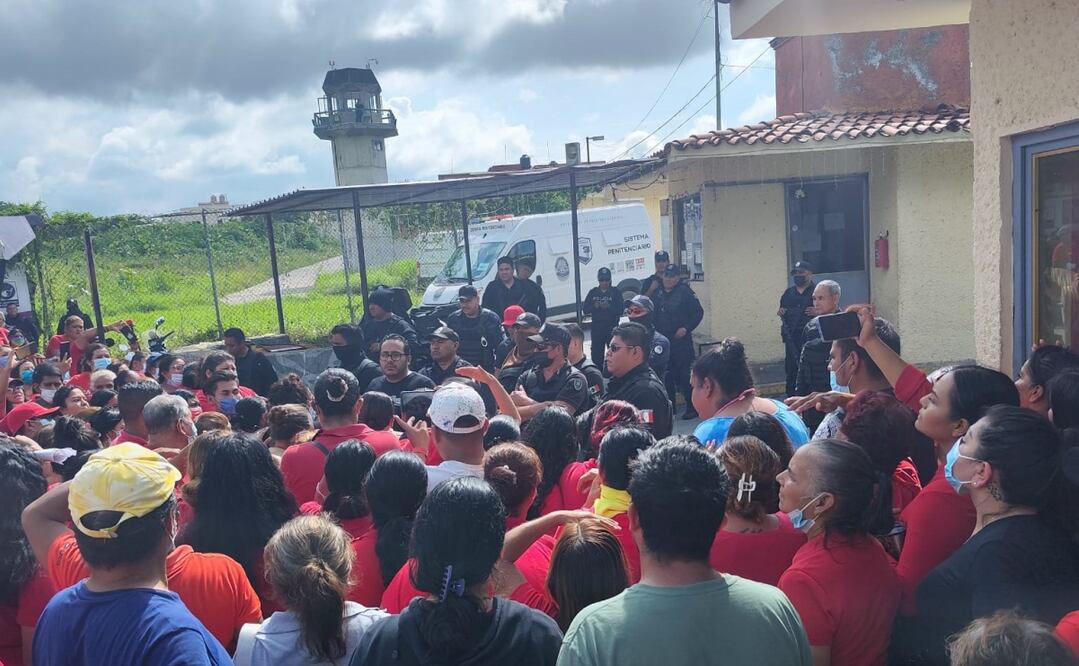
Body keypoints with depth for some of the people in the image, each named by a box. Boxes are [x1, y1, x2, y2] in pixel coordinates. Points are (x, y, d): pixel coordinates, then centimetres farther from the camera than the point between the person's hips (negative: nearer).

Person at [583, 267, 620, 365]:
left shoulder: (616, 293, 2)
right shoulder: (593, 293, 9)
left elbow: (620, 311, -5)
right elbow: (585, 310, 5)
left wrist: (609, 307, -22)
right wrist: (594, 306, -14)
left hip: (612, 327, -2)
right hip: (596, 327, 2)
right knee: (596, 354, 1)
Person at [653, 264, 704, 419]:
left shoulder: (685, 292, -6)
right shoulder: (658, 294, 11)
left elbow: (698, 312, -8)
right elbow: (654, 315, 20)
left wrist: (686, 328, -17)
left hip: (681, 341, -6)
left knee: (684, 375, -8)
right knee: (666, 376, 11)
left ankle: (692, 408, 1)